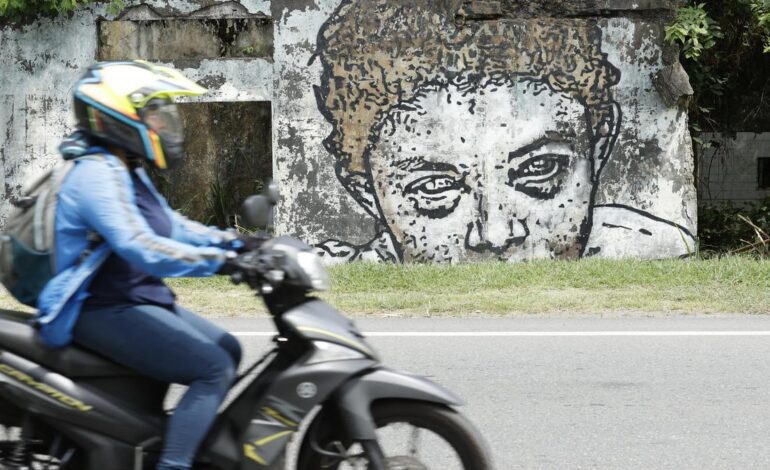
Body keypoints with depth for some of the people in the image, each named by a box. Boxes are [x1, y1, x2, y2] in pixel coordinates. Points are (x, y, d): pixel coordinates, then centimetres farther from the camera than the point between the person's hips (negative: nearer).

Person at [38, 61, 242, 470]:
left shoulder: (129, 173, 15)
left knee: (228, 351, 16)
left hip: (141, 298, 11)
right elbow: (142, 249, -32)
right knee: (213, 370, -21)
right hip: (105, 310, -11)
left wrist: (233, 242, 5)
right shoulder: (97, 176, -20)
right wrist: (223, 261, -34)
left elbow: (171, 226, 19)